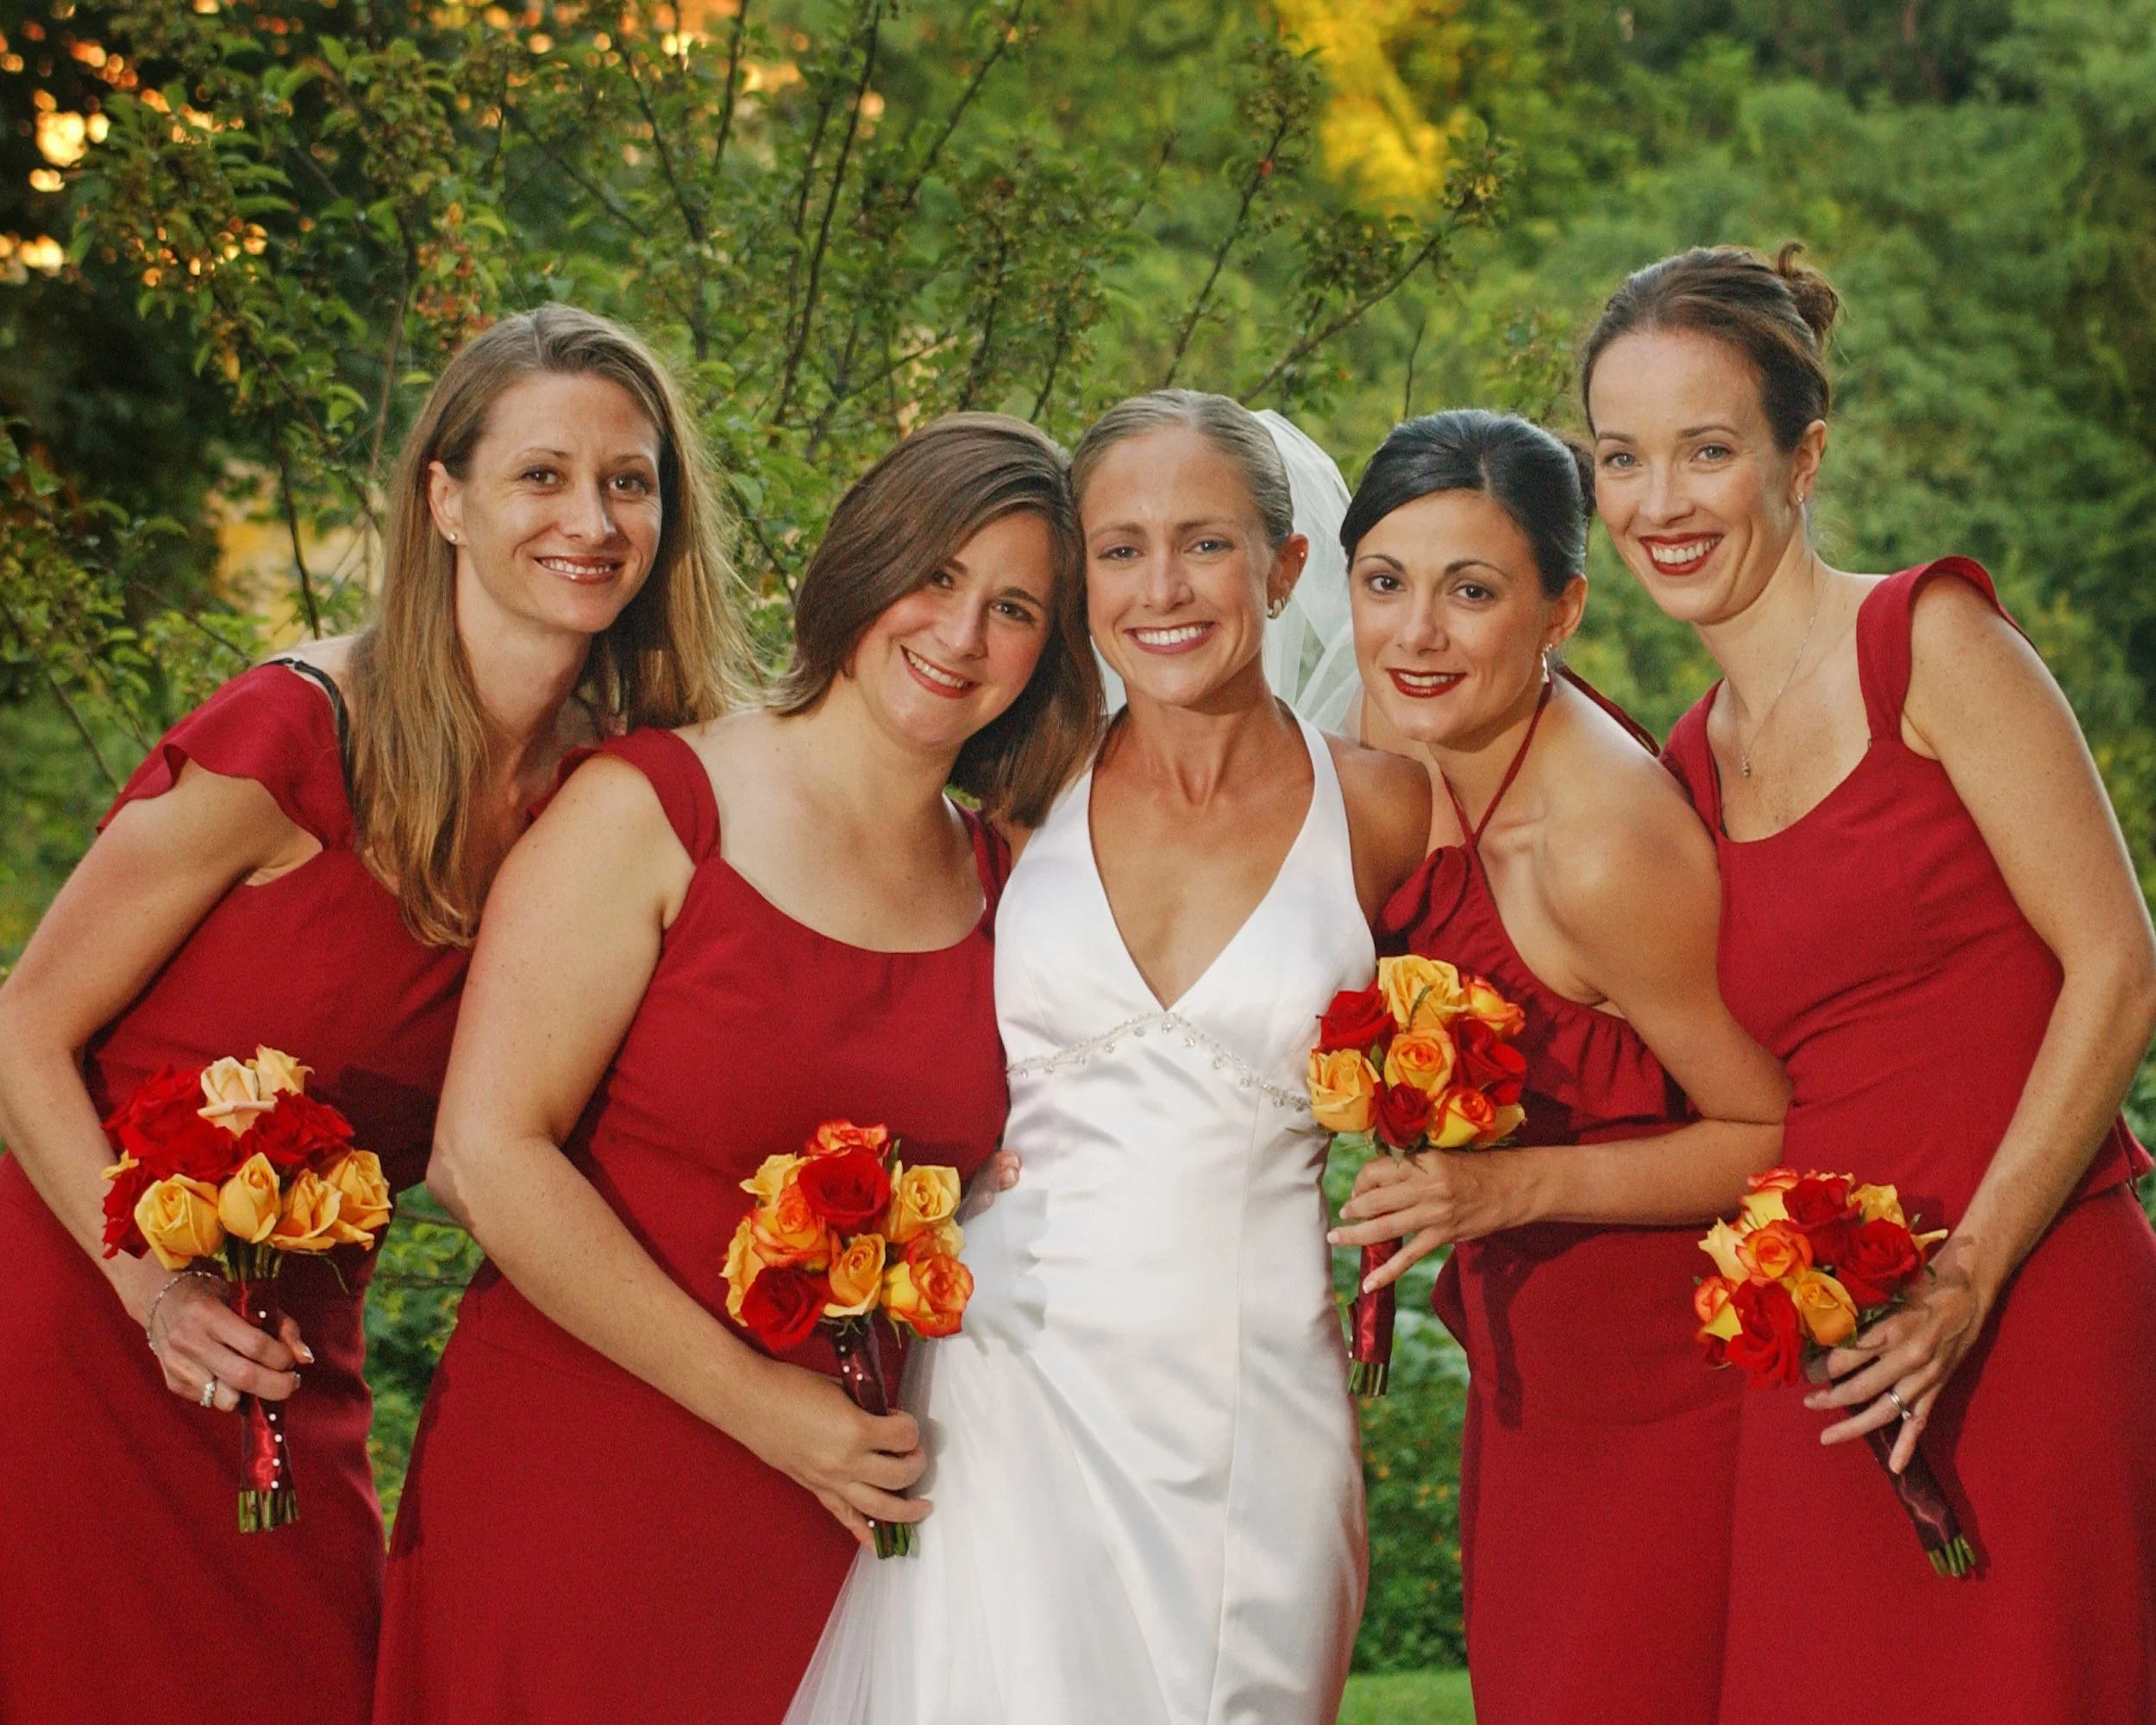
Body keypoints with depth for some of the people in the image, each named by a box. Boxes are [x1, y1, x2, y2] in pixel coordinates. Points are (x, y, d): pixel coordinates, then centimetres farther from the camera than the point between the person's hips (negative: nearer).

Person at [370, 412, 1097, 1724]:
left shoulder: (999, 887, 7)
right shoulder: (653, 810, -7)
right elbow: (490, 1153, -13)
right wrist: (756, 1403, -14)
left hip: (837, 1505, 4)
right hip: (579, 1492, -4)